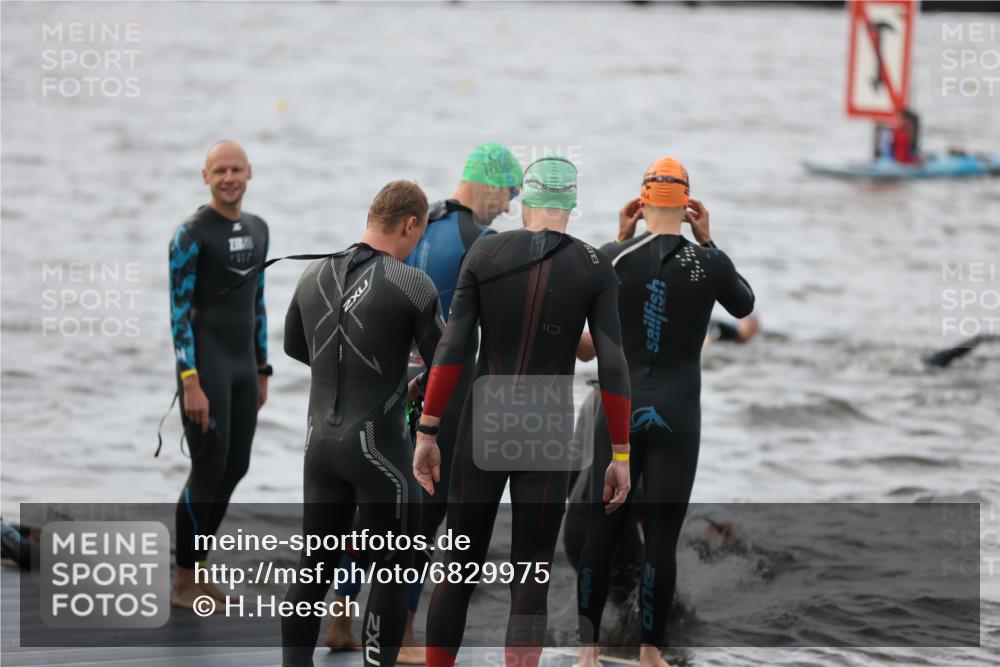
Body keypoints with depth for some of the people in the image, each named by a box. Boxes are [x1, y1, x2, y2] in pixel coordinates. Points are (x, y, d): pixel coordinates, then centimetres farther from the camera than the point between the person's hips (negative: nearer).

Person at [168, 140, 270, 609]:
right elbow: (178, 311, -14)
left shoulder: (257, 229, 11)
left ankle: (196, 572, 21)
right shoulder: (191, 235, -12)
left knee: (235, 468, 10)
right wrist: (190, 384, -19)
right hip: (205, 363, -8)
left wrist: (262, 373, 18)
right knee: (209, 471, -6)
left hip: (243, 364, 8)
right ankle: (182, 584, 5)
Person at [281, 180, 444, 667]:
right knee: (393, 572, 5)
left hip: (321, 440, 6)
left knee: (315, 569, 13)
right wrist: (413, 389, 17)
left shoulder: (314, 275, 5)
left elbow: (295, 347, 23)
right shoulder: (412, 284, -14)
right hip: (379, 445, -6)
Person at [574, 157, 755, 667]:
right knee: (661, 538, 3)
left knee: (600, 531, 7)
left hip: (619, 410, 1)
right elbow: (744, 305, 16)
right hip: (677, 415, -1)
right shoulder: (709, 263, -5)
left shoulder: (615, 257, -5)